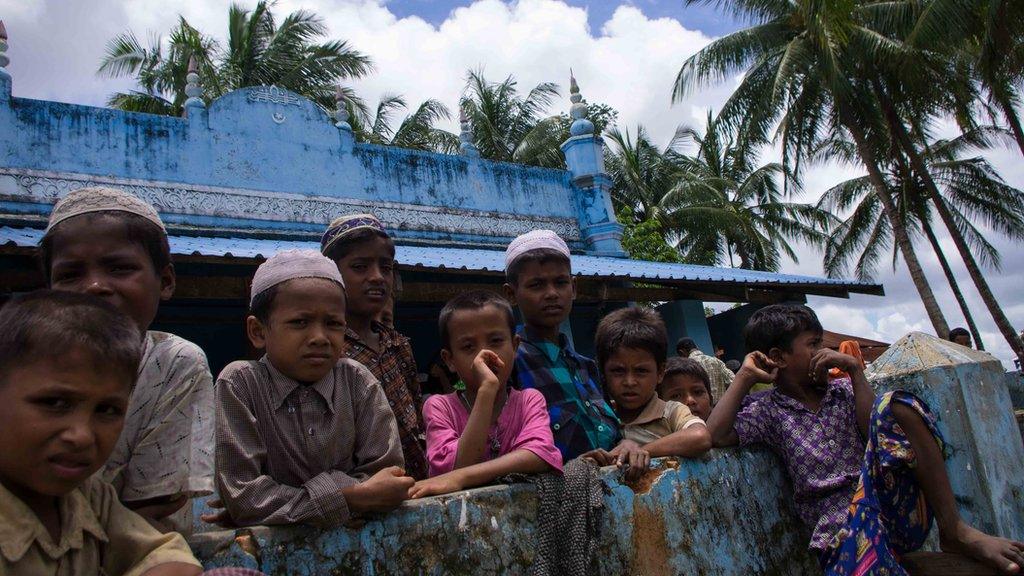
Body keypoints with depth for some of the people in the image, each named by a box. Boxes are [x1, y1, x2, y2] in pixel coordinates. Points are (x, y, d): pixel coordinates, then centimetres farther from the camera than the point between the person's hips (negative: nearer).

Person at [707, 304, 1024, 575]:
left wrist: (855, 370, -3)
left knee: (897, 404, -20)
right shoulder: (769, 411, 5)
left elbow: (879, 432, -1)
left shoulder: (842, 390, 15)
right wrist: (746, 376, -4)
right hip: (841, 519, -3)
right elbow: (715, 435, -11)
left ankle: (954, 531, -16)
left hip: (898, 504, 3)